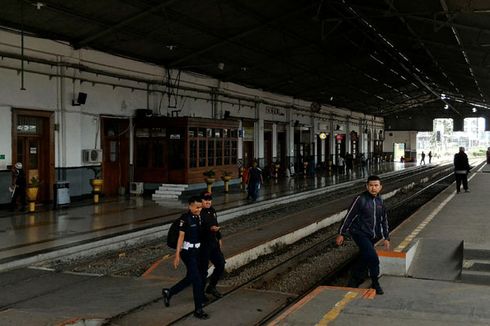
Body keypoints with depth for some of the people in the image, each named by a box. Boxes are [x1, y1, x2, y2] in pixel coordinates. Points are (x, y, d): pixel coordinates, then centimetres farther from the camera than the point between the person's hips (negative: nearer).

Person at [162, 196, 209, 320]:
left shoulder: (198, 217, 5)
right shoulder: (185, 218, -17)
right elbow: (181, 237, -17)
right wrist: (177, 255, -17)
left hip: (196, 250, 8)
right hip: (187, 251, -8)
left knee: (190, 278, 16)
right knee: (197, 279, -6)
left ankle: (168, 292, 36)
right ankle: (198, 310, 4)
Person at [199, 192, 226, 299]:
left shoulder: (212, 211, 10)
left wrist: (219, 238, 22)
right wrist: (210, 229, -37)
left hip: (213, 243, 9)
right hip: (202, 245, -9)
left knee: (221, 264, 11)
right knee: (203, 269, -1)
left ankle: (211, 287, 28)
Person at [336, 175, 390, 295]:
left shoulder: (380, 201, 7)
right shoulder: (360, 199, -13)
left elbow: (383, 220, 17)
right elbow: (349, 216, -9)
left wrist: (386, 238, 16)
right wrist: (341, 233, -8)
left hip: (371, 236, 7)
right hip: (360, 234, -7)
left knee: (364, 259, 13)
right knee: (373, 257, -16)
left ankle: (354, 281, 31)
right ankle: (375, 283, 1)